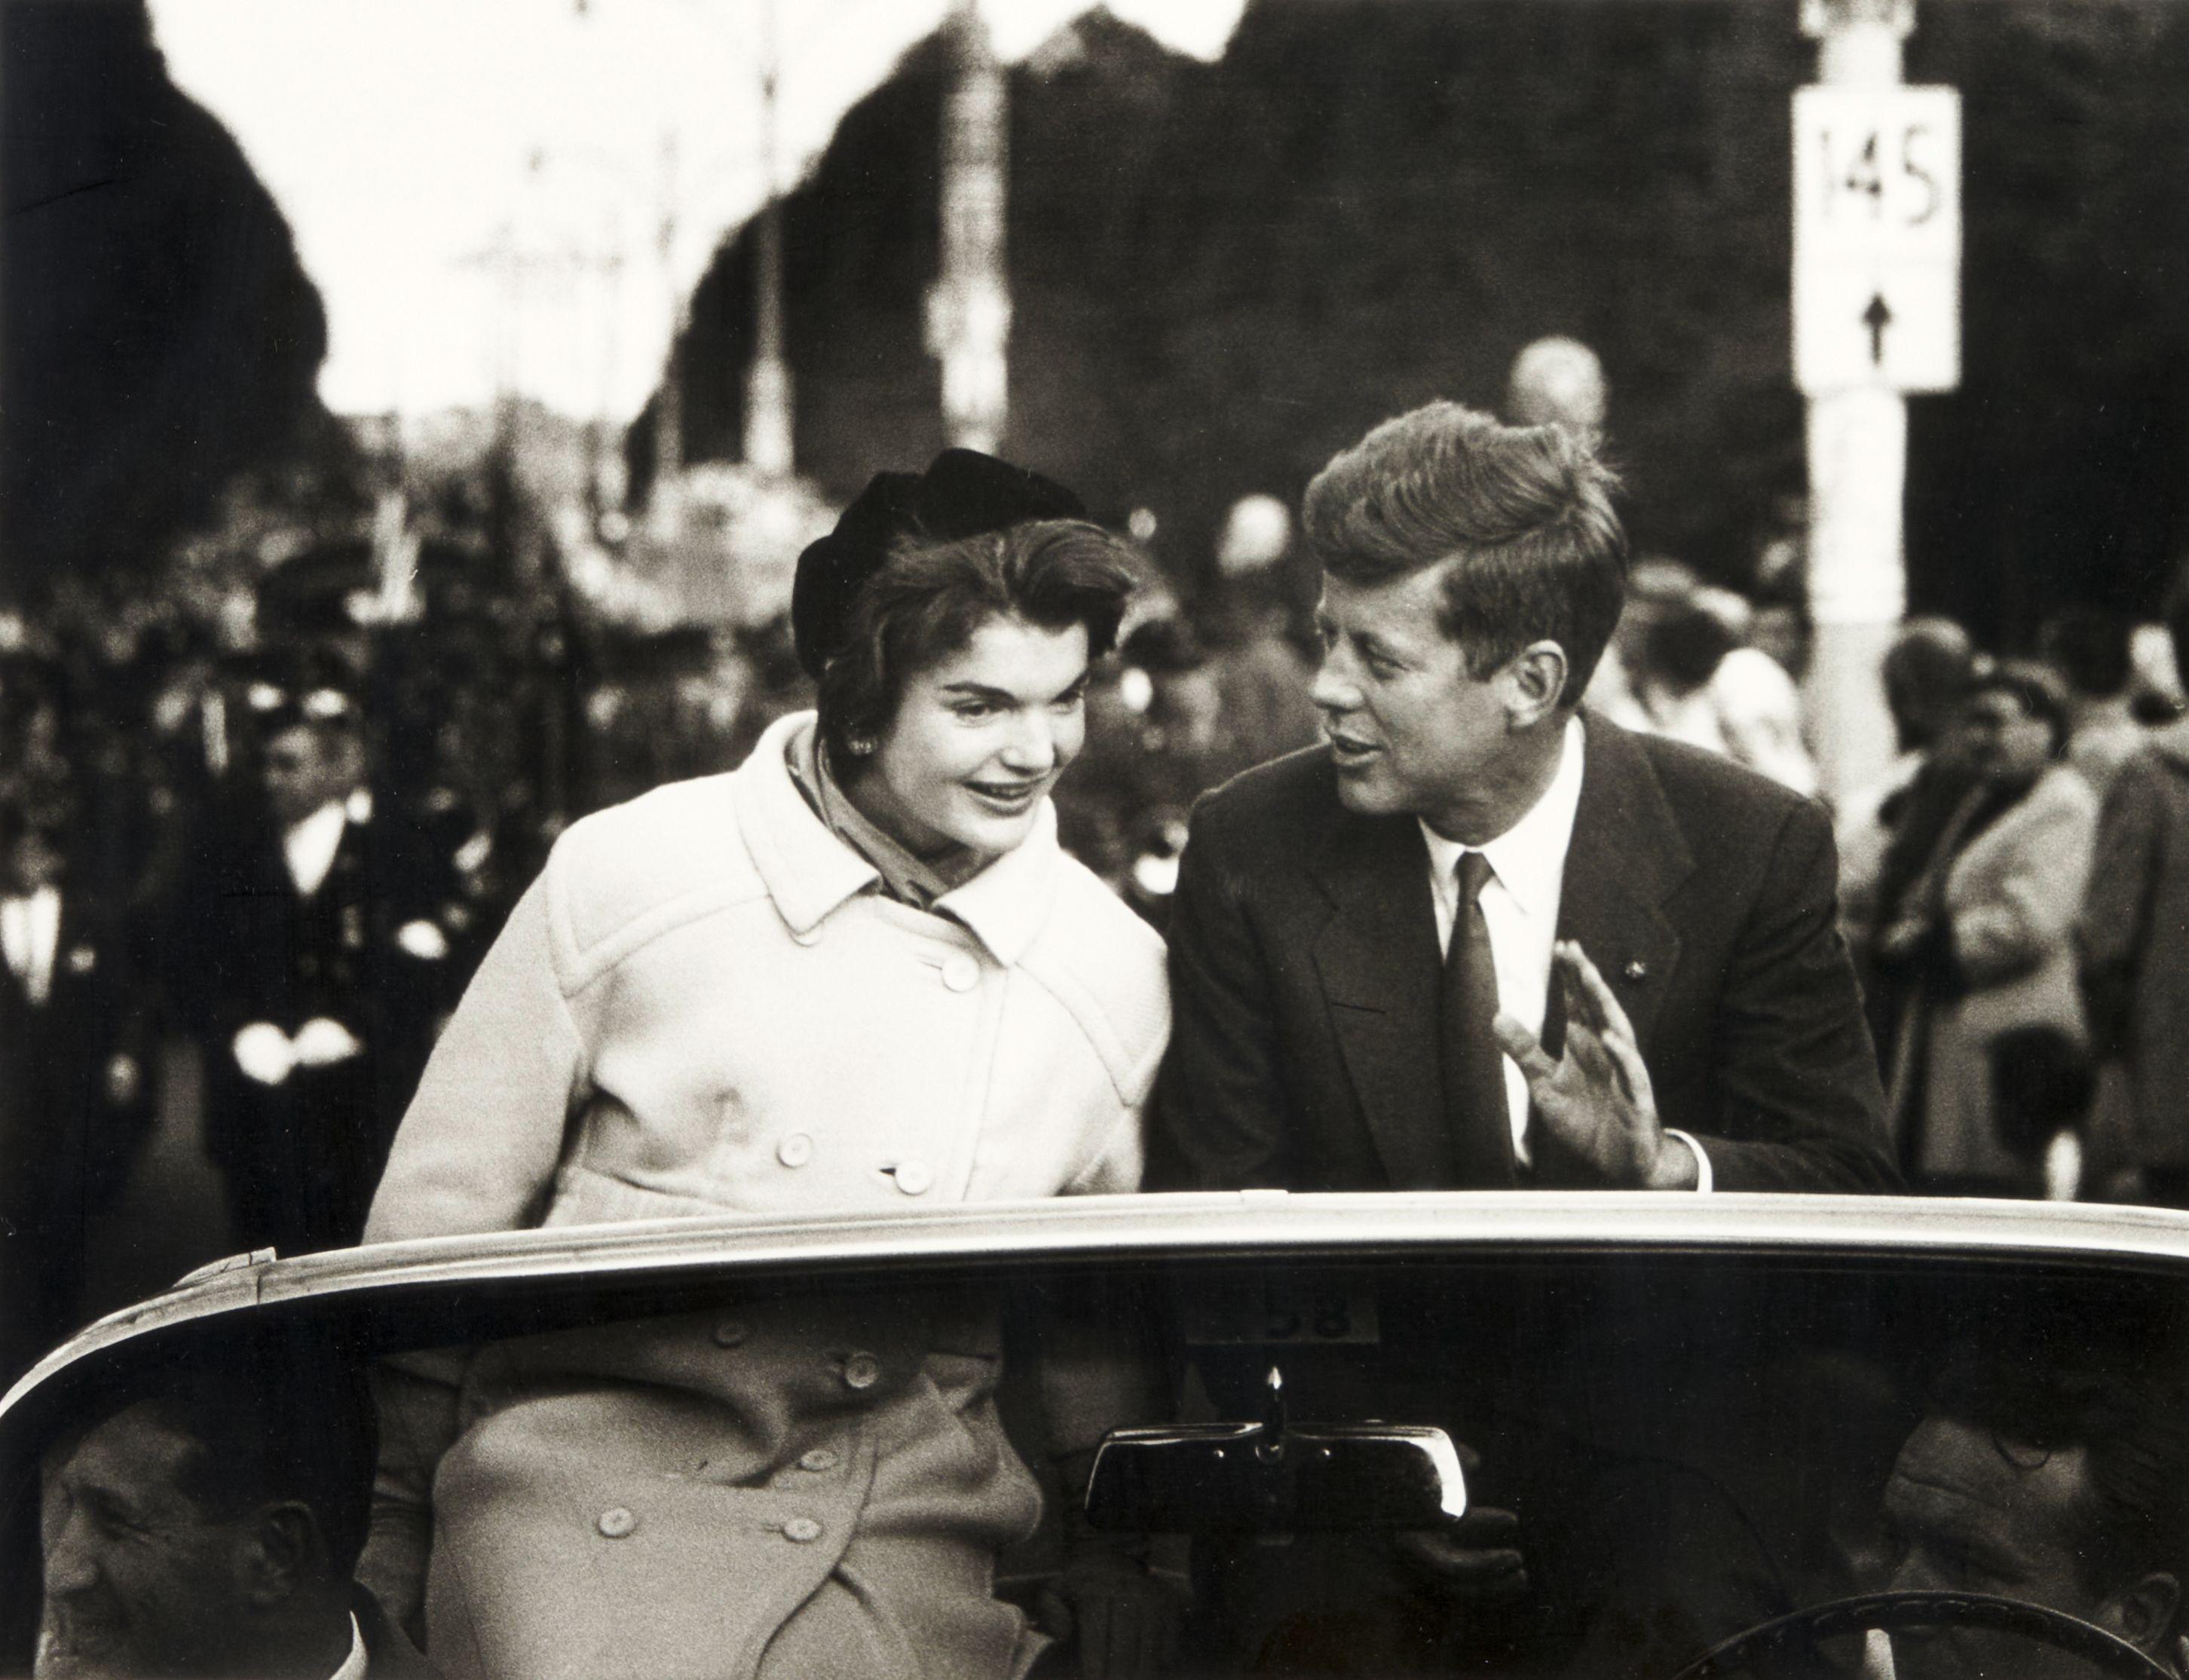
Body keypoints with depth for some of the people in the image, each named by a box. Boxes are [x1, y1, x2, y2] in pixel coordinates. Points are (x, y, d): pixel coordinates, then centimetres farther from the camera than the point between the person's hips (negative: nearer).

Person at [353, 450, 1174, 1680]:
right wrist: (382, 1557, 8)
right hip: (590, 1519, -3)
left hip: (905, 1554, 3)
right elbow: (438, 1221, 7)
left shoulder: (1116, 973, 7)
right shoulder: (627, 876, -1)